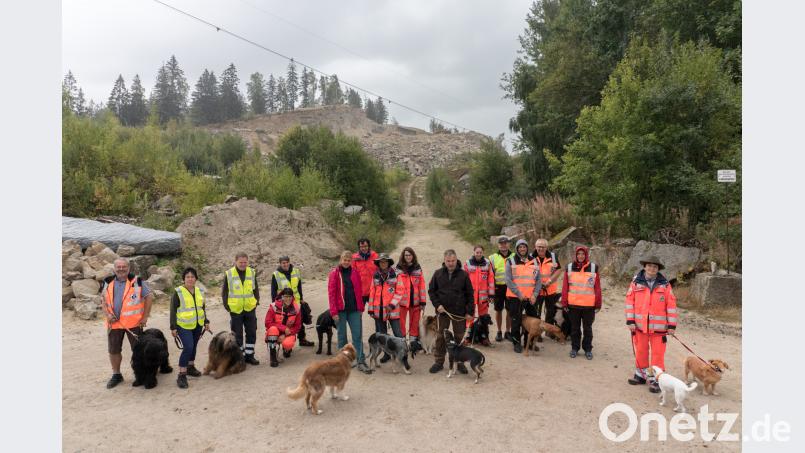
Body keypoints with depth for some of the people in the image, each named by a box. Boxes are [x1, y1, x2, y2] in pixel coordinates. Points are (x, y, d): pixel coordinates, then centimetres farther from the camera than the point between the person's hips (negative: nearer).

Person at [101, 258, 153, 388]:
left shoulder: (137, 281, -7)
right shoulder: (108, 283, 5)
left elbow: (149, 298, -4)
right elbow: (104, 301, 14)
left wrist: (145, 316, -6)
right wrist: (108, 314, -3)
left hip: (134, 322, -3)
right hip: (114, 323, 4)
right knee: (113, 350, 12)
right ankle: (116, 375, 30)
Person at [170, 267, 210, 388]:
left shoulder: (199, 291, 8)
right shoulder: (178, 292, -9)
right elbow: (173, 310, -8)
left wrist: (206, 321, 14)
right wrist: (173, 327, -10)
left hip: (198, 325, 6)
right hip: (184, 326, -6)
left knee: (193, 346, 15)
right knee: (188, 347, -16)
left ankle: (190, 367, 34)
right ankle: (181, 375, -8)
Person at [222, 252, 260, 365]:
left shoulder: (252, 273, 3)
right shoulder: (229, 274, -6)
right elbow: (224, 291, 0)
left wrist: (257, 300, 3)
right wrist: (226, 305, -5)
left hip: (250, 308, 3)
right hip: (235, 309, -3)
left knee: (252, 333, 8)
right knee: (237, 335, 6)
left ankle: (249, 355, 20)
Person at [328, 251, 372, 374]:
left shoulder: (355, 273, 7)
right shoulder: (334, 273, -2)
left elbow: (359, 291, 11)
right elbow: (331, 293, -5)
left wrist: (361, 308, 7)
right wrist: (334, 311, -10)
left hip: (354, 309, 2)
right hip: (340, 310, -2)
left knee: (358, 335, -1)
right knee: (342, 335, 7)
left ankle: (361, 362, 0)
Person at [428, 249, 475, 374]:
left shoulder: (463, 274, -2)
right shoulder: (438, 273, 1)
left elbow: (469, 294, 0)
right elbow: (431, 291, 6)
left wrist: (470, 312, -4)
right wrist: (437, 304, -7)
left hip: (459, 312, -1)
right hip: (442, 311, 1)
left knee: (459, 337, 8)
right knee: (440, 337, 7)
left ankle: (460, 362, 20)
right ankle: (439, 362, 18)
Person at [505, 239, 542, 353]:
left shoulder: (533, 262, 10)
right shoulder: (511, 261, -1)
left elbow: (539, 280, 8)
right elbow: (508, 280, -8)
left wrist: (535, 294, -6)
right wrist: (519, 294, -14)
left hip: (531, 298, 3)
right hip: (515, 297, -3)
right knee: (516, 321, 3)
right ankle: (517, 343, 16)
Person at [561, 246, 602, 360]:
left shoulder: (593, 268, -1)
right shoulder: (569, 267, 1)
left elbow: (597, 288, 0)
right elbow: (565, 287, 2)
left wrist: (598, 304, -1)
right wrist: (564, 303, -1)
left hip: (589, 305, -1)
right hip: (573, 304, 1)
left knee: (587, 328, 11)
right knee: (575, 328, 12)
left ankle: (588, 349, 23)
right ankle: (574, 348, 25)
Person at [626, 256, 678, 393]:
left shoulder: (664, 284, -1)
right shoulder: (636, 282, 0)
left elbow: (671, 305, -1)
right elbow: (630, 302, 0)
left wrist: (672, 325, -3)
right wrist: (630, 321, -5)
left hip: (659, 326, -1)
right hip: (640, 325, 1)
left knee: (657, 353, 2)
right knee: (640, 351, 13)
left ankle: (654, 379, 12)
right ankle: (640, 374, 30)